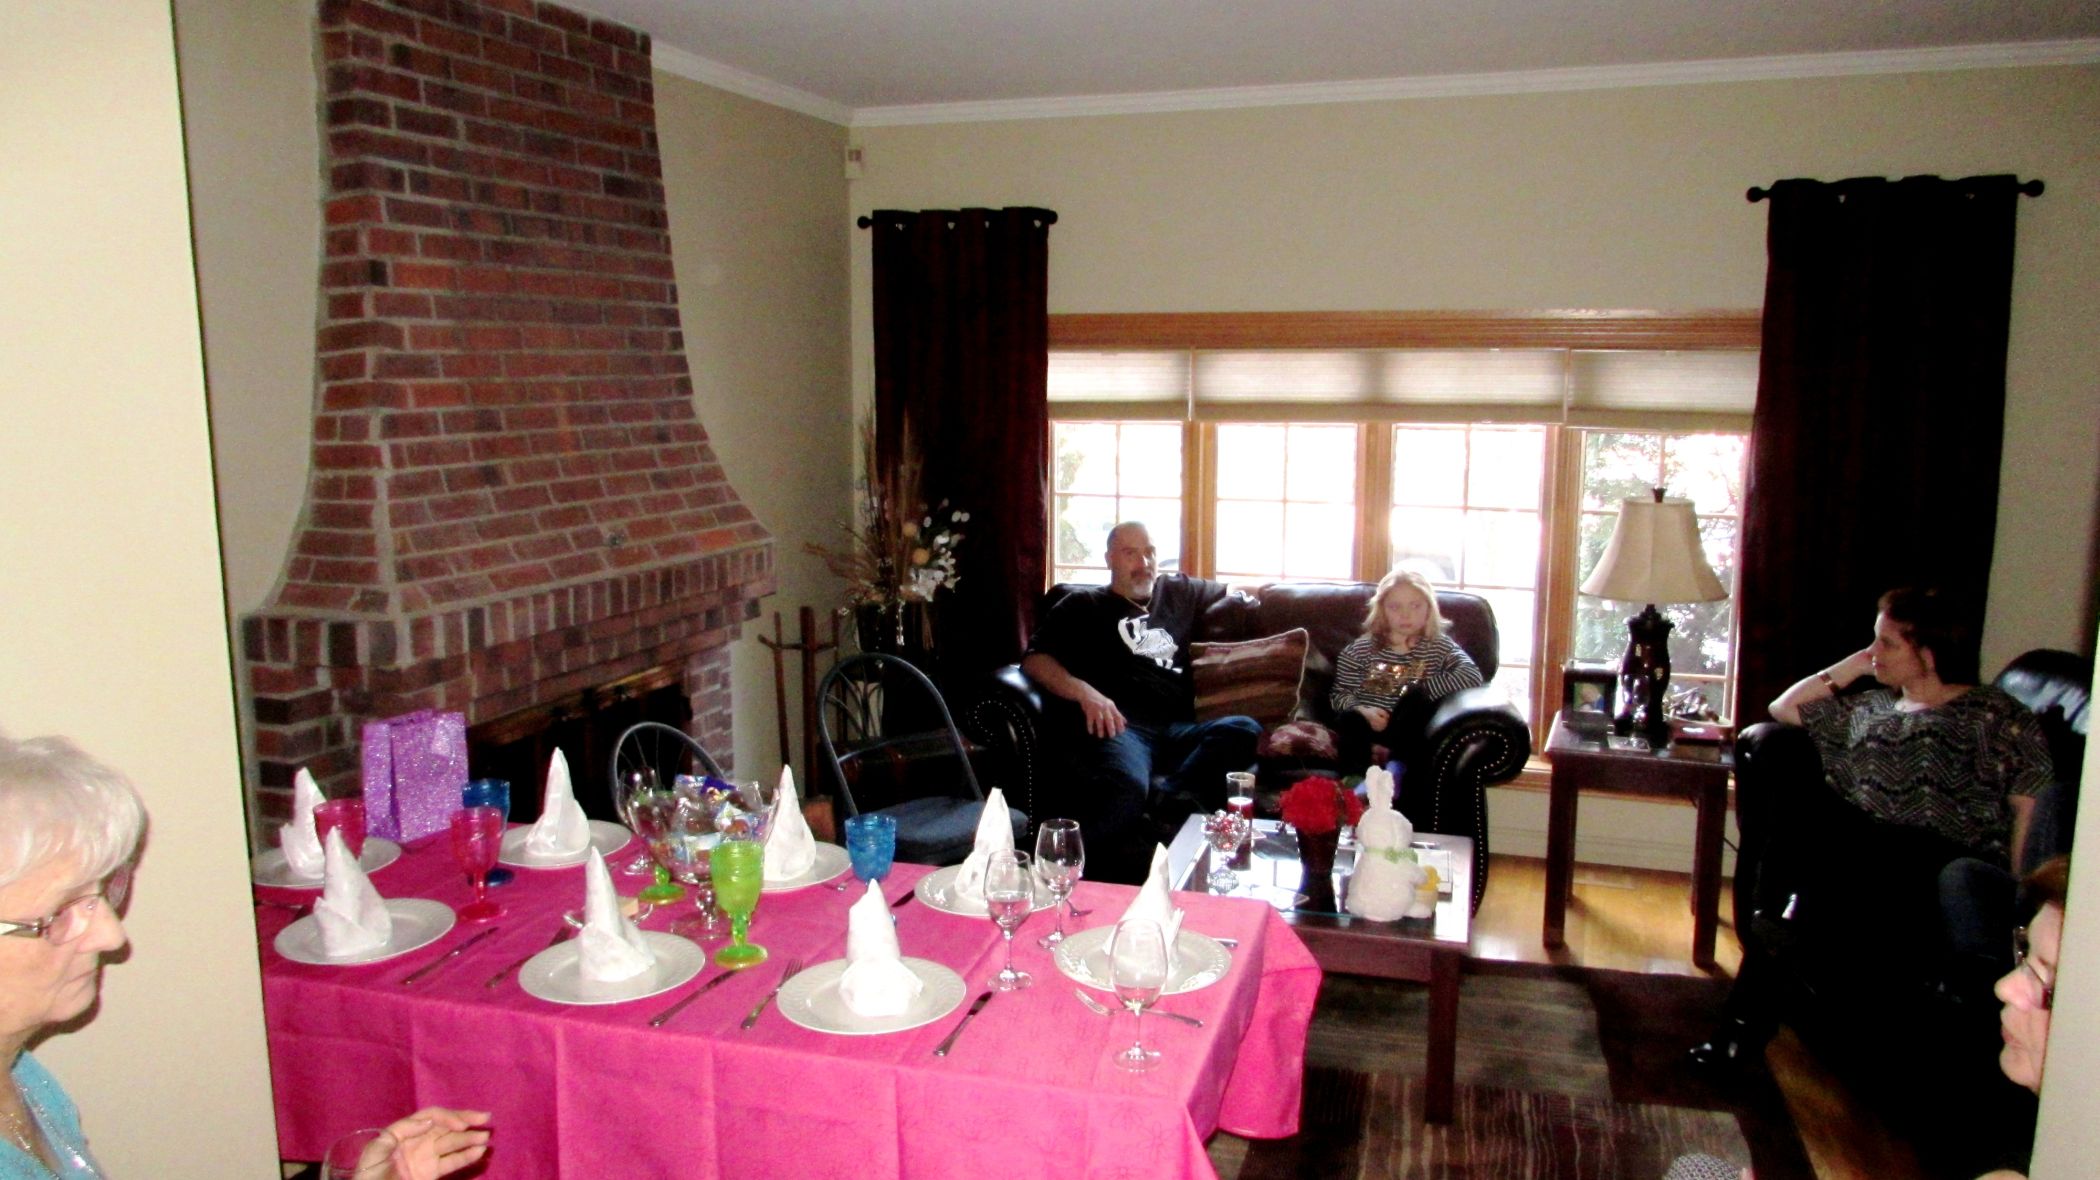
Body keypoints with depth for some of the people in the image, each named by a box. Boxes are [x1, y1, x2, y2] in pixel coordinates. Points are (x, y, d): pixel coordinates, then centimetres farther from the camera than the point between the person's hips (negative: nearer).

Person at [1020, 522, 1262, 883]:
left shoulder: (1179, 593, 32)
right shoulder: (1083, 605, 20)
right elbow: (1034, 660, 7)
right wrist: (1084, 692, -10)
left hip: (1177, 730, 4)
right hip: (1119, 725, -4)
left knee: (1244, 730, -29)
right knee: (1126, 786, -40)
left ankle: (1163, 810, -43)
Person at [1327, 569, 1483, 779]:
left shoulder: (1440, 647, 6)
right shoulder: (1361, 649, 8)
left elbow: (1472, 676, -12)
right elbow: (1339, 695, 5)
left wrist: (1420, 689, -15)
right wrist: (1363, 711, -17)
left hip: (1410, 732, 0)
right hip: (1372, 727, 0)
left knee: (1415, 697, -28)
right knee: (1348, 718, -30)